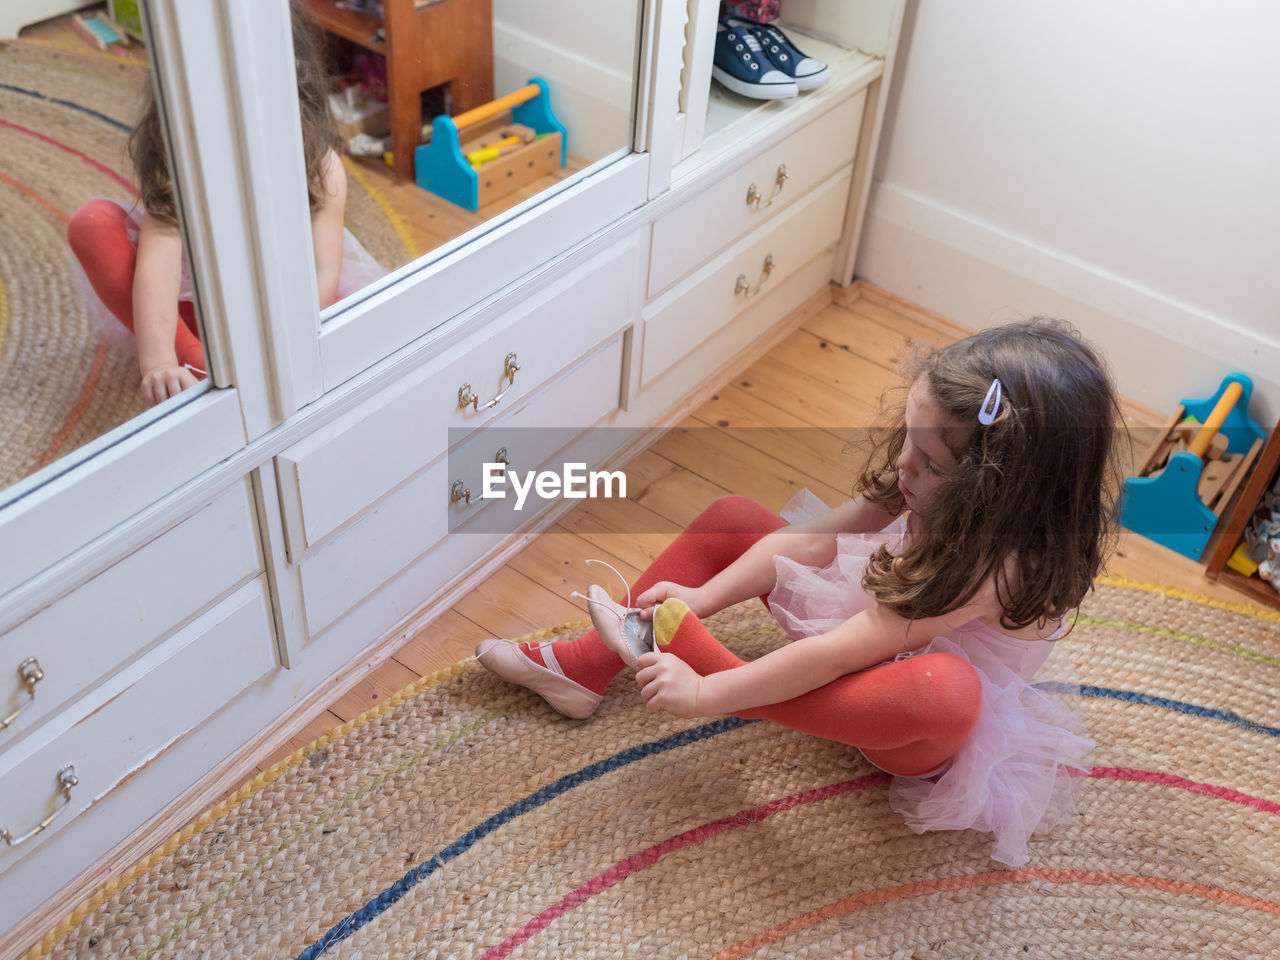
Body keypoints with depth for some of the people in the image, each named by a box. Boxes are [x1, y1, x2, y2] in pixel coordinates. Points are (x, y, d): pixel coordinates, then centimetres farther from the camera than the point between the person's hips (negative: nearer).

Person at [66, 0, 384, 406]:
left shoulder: (320, 167, -19)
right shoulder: (174, 164, -21)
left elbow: (322, 276, -24)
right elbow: (160, 262, -34)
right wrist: (156, 360, -50)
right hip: (193, 304, 1)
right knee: (91, 222, -24)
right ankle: (200, 370, -31)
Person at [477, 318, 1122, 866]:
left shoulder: (998, 564, -35)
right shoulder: (930, 488, -14)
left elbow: (836, 655, -35)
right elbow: (812, 540, -8)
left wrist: (706, 695, -32)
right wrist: (701, 597, -16)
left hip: (921, 736, -8)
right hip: (863, 627, 8)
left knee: (943, 690, -46)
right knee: (730, 515, 2)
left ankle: (688, 651, -30)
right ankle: (585, 666, -3)